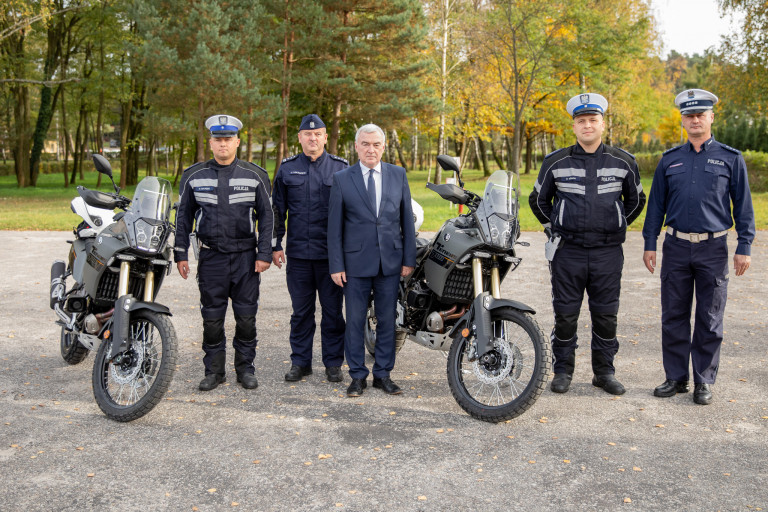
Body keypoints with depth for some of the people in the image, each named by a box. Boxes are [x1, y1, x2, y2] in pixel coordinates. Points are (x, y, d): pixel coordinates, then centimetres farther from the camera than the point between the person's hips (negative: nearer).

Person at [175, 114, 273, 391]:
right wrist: (180, 254, 6)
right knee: (212, 317, 5)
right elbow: (184, 216, 11)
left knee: (246, 316, 4)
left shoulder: (255, 175, 2)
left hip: (246, 256, -1)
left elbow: (266, 215, 4)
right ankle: (214, 370, 18)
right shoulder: (193, 176, 5)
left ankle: (245, 367, 18)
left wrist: (265, 254, -2)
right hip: (210, 257, 1)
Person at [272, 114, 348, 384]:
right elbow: (277, 209, 12)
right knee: (301, 311, 9)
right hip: (298, 253, 1)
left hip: (332, 253, -1)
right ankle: (300, 361, 20)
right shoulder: (287, 168, 8)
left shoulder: (341, 167, 5)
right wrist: (275, 245, 6)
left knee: (333, 310, 5)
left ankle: (333, 363, 16)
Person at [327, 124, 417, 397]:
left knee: (387, 320, 8)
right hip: (356, 261, -2)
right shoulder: (341, 179, 0)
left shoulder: (398, 175, 6)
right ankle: (358, 375, 17)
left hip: (390, 261, 2)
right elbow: (334, 225, 0)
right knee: (355, 321, 5)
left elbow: (407, 218, 7)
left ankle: (383, 374, 21)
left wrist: (409, 258, 3)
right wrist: (336, 265, -5)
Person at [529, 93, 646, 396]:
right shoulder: (556, 162, 1)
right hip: (568, 251, -1)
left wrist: (617, 226, 14)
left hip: (608, 252, 1)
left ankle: (604, 371, 21)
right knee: (565, 314, 4)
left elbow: (636, 200, 19)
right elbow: (538, 199, 15)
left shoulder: (623, 162, 4)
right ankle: (563, 370, 18)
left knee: (606, 314, 7)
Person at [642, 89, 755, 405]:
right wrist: (650, 243, 7)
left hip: (713, 248, -2)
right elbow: (656, 204, 11)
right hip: (676, 246, 2)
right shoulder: (669, 160, 8)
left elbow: (743, 205, 3)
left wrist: (744, 247, -2)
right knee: (673, 316, 7)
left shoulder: (730, 158, 3)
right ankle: (676, 378, 18)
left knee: (710, 320, 4)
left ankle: (704, 382, 15)